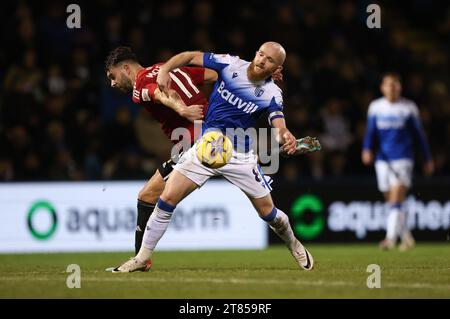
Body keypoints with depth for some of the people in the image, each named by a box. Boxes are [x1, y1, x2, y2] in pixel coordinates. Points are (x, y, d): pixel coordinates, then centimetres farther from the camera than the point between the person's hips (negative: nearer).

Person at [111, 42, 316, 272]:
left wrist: (286, 137, -48)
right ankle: (142, 258, 1)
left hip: (240, 155, -1)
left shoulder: (272, 94, -11)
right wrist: (165, 69, -19)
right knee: (167, 199, -11)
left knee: (268, 212, 4)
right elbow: (190, 57, -2)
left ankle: (294, 245, 37)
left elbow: (279, 127, -24)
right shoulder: (231, 65, -8)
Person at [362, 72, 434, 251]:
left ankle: (391, 238, -22)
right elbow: (370, 131, 6)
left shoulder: (409, 107, 2)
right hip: (383, 159, 4)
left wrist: (428, 159, 10)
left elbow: (419, 134, 8)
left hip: (403, 158, -3)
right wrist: (367, 149, -13)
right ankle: (406, 237, 23)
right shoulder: (375, 107, 8)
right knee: (391, 202, 8)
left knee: (396, 201, -16)